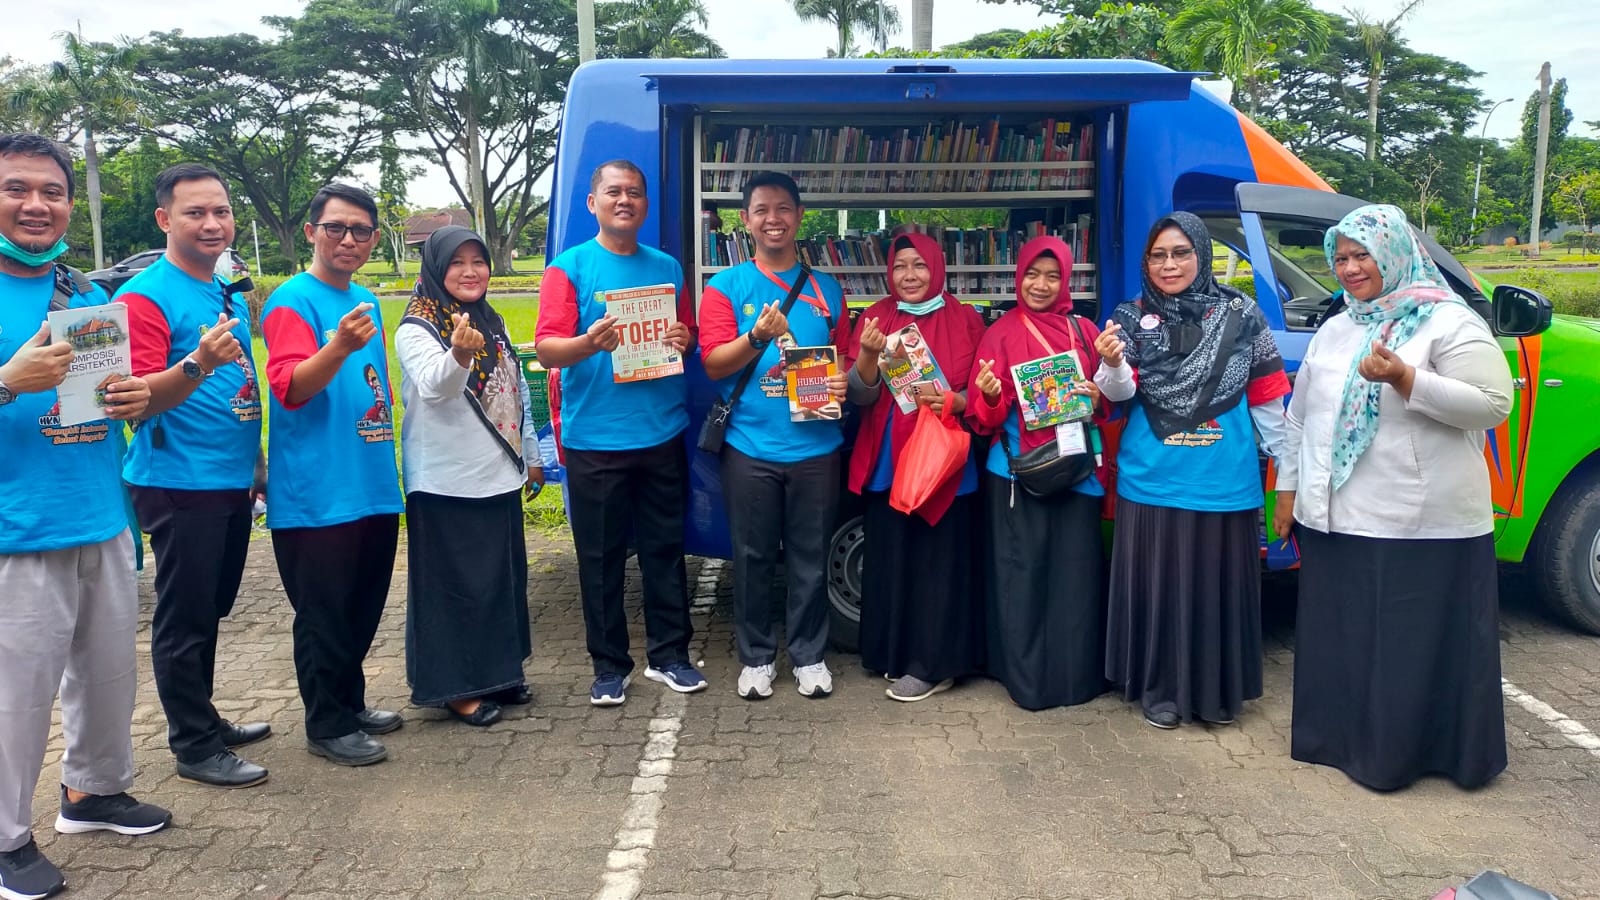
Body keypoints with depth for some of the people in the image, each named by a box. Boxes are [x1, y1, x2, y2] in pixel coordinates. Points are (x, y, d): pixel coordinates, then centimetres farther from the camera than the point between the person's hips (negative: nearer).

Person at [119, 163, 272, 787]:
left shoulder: (230, 296, 12)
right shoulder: (145, 296, -12)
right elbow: (137, 400, -19)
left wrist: (257, 462, 21)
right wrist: (198, 364, -35)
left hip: (232, 481, 8)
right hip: (179, 484, -8)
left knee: (210, 612, 17)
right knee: (184, 617, 2)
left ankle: (204, 719, 31)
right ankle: (194, 748, 12)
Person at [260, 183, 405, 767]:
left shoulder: (365, 301, 13)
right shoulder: (293, 301, -11)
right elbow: (290, 387, -23)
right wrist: (339, 348, -39)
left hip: (373, 487, 8)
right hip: (317, 494, -8)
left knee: (364, 607, 17)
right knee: (324, 613, 1)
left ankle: (350, 702, 33)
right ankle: (327, 725, 15)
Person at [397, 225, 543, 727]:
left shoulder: (493, 324, 11)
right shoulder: (416, 330, -11)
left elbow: (519, 395, 19)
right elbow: (434, 387, -31)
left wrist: (531, 456, 20)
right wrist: (459, 355, -51)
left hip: (499, 477, 7)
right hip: (447, 484, -7)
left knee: (504, 578, 15)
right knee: (455, 584, -1)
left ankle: (499, 671, 28)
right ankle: (456, 687, 10)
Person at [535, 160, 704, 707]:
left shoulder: (666, 268, 12)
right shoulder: (569, 268, 0)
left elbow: (690, 336, 19)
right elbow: (547, 349, -9)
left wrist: (683, 341, -5)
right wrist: (590, 343, -29)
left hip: (662, 432, 3)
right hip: (594, 437, -3)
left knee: (666, 548, 9)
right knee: (601, 556, 4)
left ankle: (669, 654, 22)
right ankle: (609, 666, 15)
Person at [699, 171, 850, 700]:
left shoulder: (826, 289, 10)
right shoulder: (726, 287, 3)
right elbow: (713, 363, -5)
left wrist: (844, 382, -6)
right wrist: (758, 337, -22)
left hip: (816, 445, 2)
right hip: (750, 445, -1)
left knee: (810, 557, 8)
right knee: (753, 557, 6)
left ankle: (809, 655, 22)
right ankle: (756, 657, 20)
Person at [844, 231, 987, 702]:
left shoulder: (965, 320, 1)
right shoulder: (875, 318, 5)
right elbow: (860, 396, -2)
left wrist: (954, 401, -19)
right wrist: (868, 354, -21)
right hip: (888, 461, 2)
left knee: (941, 561, -1)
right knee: (890, 559, 5)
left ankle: (932, 664, 8)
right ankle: (894, 653, 20)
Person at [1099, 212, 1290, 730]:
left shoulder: (1240, 314, 1)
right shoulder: (1132, 317, 1)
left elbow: (1266, 396, 7)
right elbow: (1120, 392, -10)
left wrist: (1288, 461, 10)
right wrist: (1112, 364, -31)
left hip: (1225, 482, 0)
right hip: (1153, 481, 0)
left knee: (1219, 585, 9)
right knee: (1158, 585, 7)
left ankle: (1219, 690, 26)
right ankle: (1161, 689, 22)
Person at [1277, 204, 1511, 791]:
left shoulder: (1448, 323, -6)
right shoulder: (1334, 331, 14)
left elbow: (1494, 406, -14)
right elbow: (1300, 416, 19)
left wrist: (1404, 379, -24)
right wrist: (1288, 488, 17)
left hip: (1422, 528, -6)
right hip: (1335, 522, 6)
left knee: (1412, 646, 2)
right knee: (1338, 638, 14)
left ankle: (1393, 753, 16)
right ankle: (1337, 736, 29)